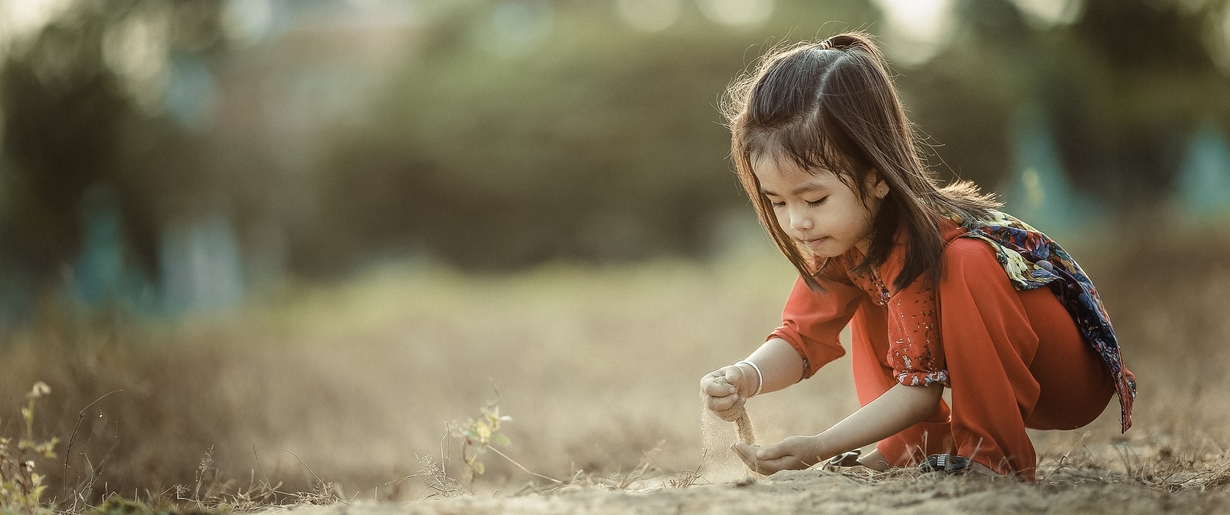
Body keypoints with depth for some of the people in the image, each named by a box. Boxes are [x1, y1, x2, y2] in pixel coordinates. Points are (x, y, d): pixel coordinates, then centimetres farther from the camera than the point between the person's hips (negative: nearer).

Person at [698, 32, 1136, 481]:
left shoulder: (924, 241, -30)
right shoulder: (843, 235, -6)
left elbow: (922, 386, -28)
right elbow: (802, 337, -6)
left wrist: (819, 447, -34)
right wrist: (745, 378, -27)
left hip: (1078, 376, -8)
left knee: (967, 264, -33)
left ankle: (996, 453, -24)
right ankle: (916, 447, 2)